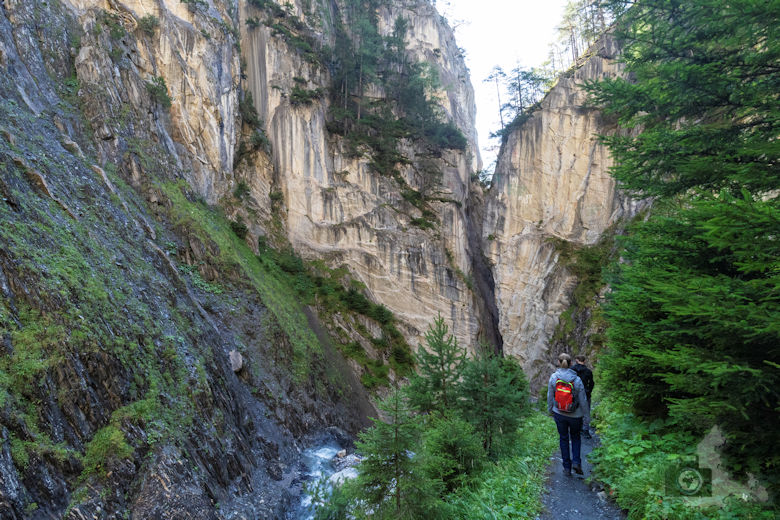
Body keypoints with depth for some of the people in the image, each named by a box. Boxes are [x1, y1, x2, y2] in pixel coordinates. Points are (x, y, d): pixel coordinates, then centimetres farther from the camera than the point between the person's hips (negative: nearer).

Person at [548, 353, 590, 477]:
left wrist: (550, 409, 15)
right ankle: (576, 462, 7)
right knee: (575, 437, 22)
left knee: (563, 439, 15)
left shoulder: (553, 377, -13)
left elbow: (550, 396, -2)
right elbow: (583, 400, -9)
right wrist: (587, 415, 3)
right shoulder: (577, 380, -17)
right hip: (575, 415, -1)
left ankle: (567, 467, 19)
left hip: (559, 414, 1)